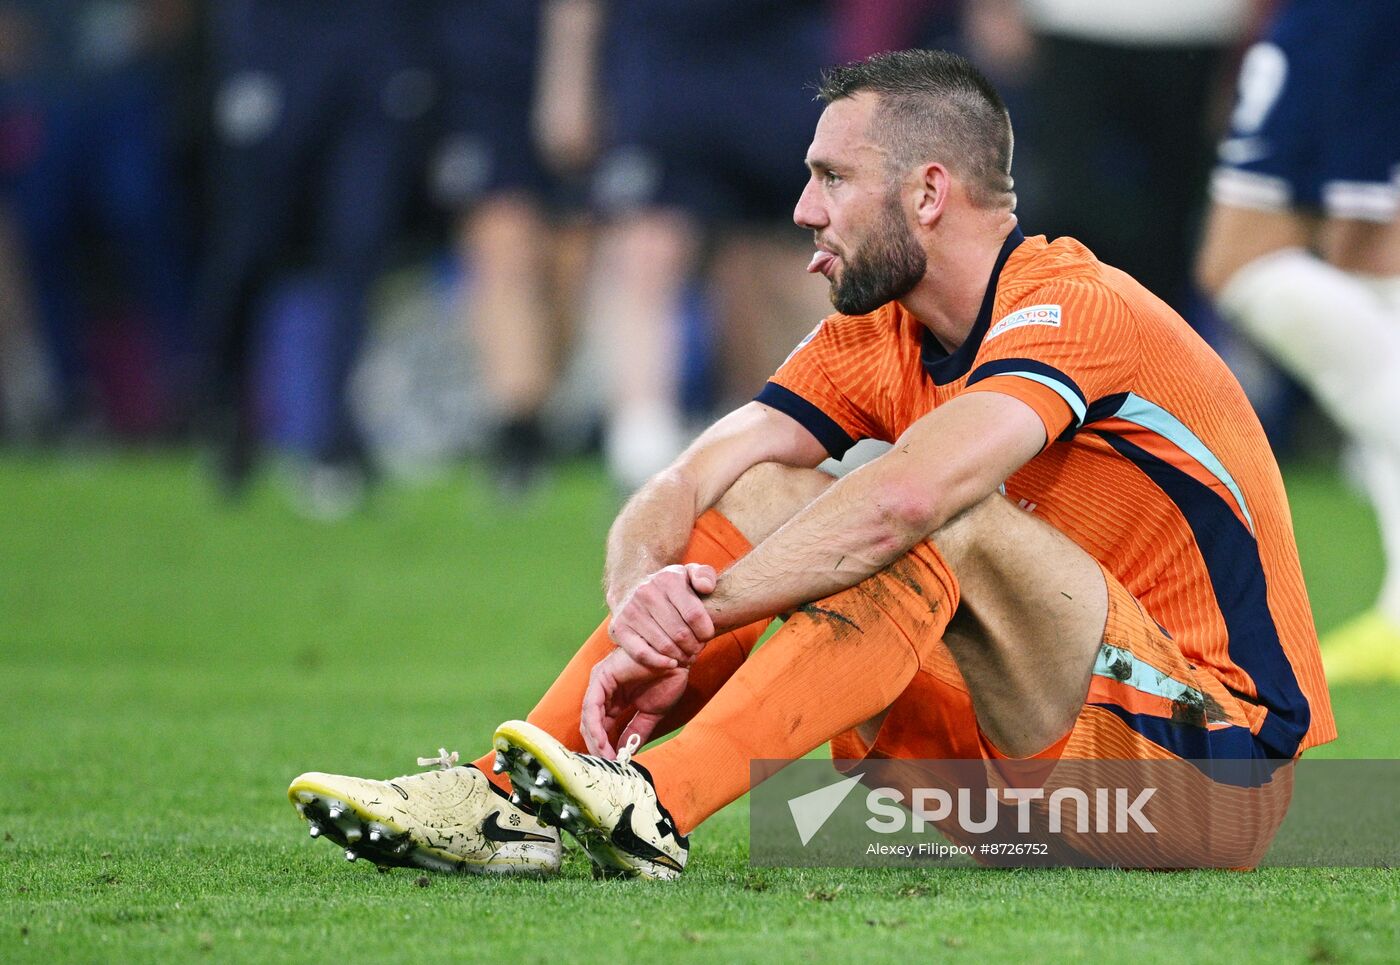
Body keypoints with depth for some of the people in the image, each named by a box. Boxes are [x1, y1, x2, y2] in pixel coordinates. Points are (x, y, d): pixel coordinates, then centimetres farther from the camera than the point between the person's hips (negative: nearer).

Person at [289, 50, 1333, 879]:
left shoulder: (1077, 310, -18)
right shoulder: (877, 338, 8)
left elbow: (908, 495, -35)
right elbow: (677, 496, -3)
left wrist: (694, 612, -31)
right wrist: (645, 629, -24)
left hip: (1212, 760, -8)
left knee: (950, 522, -30)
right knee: (760, 497, -1)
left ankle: (657, 808, -39)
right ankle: (506, 801, -15)